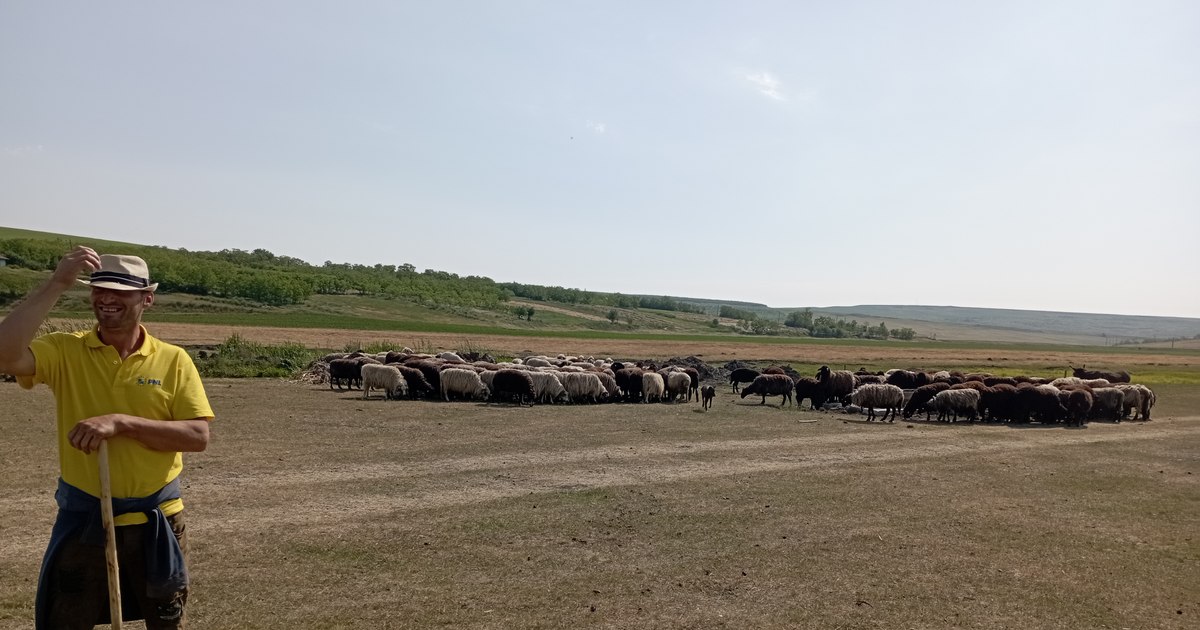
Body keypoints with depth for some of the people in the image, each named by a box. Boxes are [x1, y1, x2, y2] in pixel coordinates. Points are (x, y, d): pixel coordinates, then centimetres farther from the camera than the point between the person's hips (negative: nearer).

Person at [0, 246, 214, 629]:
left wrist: (122, 422, -23)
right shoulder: (65, 351, -4)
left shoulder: (173, 360, -5)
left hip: (155, 522, 0)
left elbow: (198, 436, -13)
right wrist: (57, 284, -25)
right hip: (82, 521, 0)